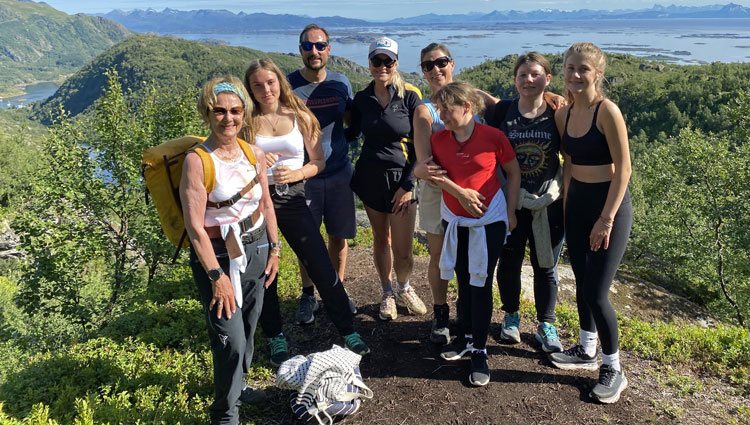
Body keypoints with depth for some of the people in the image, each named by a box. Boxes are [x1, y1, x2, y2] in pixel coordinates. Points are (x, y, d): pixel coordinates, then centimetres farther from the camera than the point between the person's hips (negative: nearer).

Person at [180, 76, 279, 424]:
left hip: (256, 248, 6)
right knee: (230, 338, -3)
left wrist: (274, 249, 8)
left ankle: (237, 383, 45)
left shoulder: (254, 154, 1)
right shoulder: (197, 161, -17)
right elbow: (194, 225, -19)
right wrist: (217, 275, -20)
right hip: (219, 255, -6)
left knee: (248, 326, 20)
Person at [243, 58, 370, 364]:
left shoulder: (300, 117, 1)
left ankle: (348, 331, 16)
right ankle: (275, 337, 29)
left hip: (293, 198, 0)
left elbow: (318, 161, 4)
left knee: (322, 268, 1)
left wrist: (296, 173, -15)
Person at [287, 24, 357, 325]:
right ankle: (308, 294, 25)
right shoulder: (287, 85, -7)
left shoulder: (341, 83, 1)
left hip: (339, 173, 2)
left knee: (339, 236, 11)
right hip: (303, 175, -2)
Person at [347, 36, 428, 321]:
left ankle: (404, 288, 29)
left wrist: (408, 185, -10)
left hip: (401, 178, -2)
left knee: (402, 250, -3)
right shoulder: (361, 99, 2)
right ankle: (388, 293, 34)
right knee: (380, 239, 13)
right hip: (370, 179, 3)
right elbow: (351, 134, 14)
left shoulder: (409, 96, -6)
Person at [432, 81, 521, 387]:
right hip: (454, 221, 4)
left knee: (481, 285, 0)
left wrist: (510, 211, -3)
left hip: (489, 221, -3)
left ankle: (479, 351, 12)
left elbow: (514, 172, -1)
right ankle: (465, 338, 30)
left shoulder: (493, 136, -13)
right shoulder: (437, 139, -4)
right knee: (463, 283, 13)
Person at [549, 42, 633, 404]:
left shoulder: (607, 111, -16)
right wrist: (564, 207, 11)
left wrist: (607, 219, -19)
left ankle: (613, 370, 15)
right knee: (581, 283, 16)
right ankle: (587, 350, 35)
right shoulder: (563, 114, 5)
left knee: (596, 292, -5)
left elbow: (623, 168, -17)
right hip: (576, 203, 7)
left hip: (609, 204, -7)